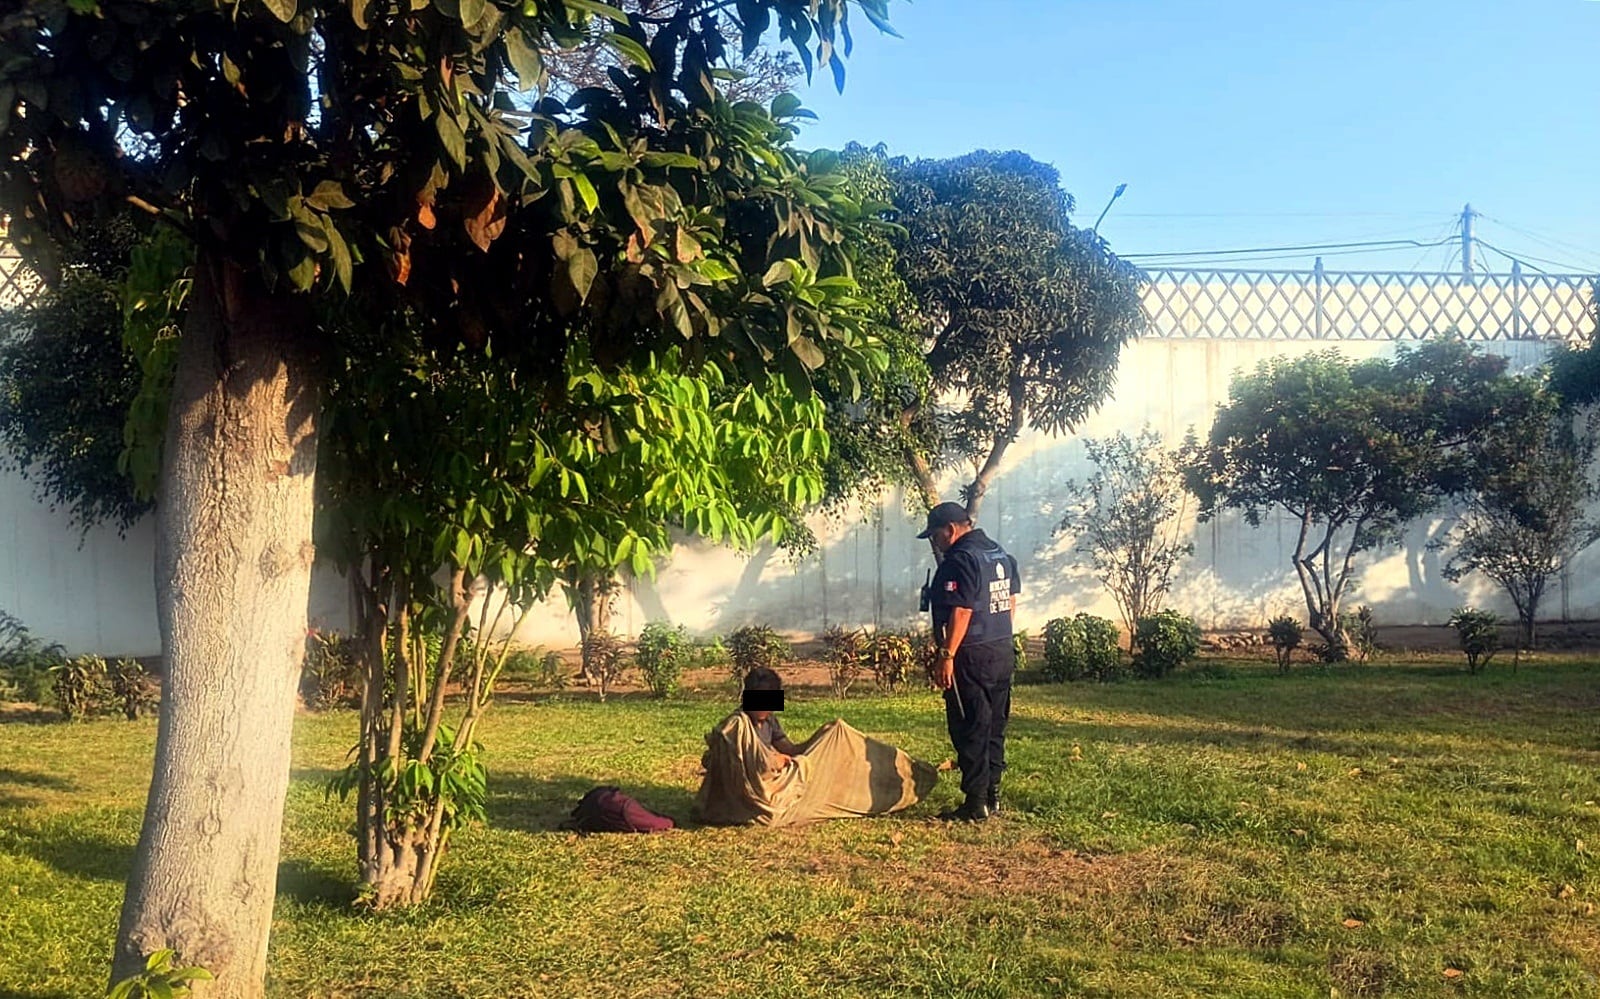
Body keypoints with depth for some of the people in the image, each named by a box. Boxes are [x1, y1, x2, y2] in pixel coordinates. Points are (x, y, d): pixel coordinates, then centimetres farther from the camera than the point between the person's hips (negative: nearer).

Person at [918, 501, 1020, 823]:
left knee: (970, 731, -3)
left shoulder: (961, 559, -16)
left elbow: (961, 612, -22)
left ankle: (975, 804, 0)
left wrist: (946, 656, -21)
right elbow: (1011, 600, 19)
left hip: (971, 657, -9)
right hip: (1003, 652, 9)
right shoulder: (1000, 554, 13)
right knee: (994, 727, 14)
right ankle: (992, 795, 21)